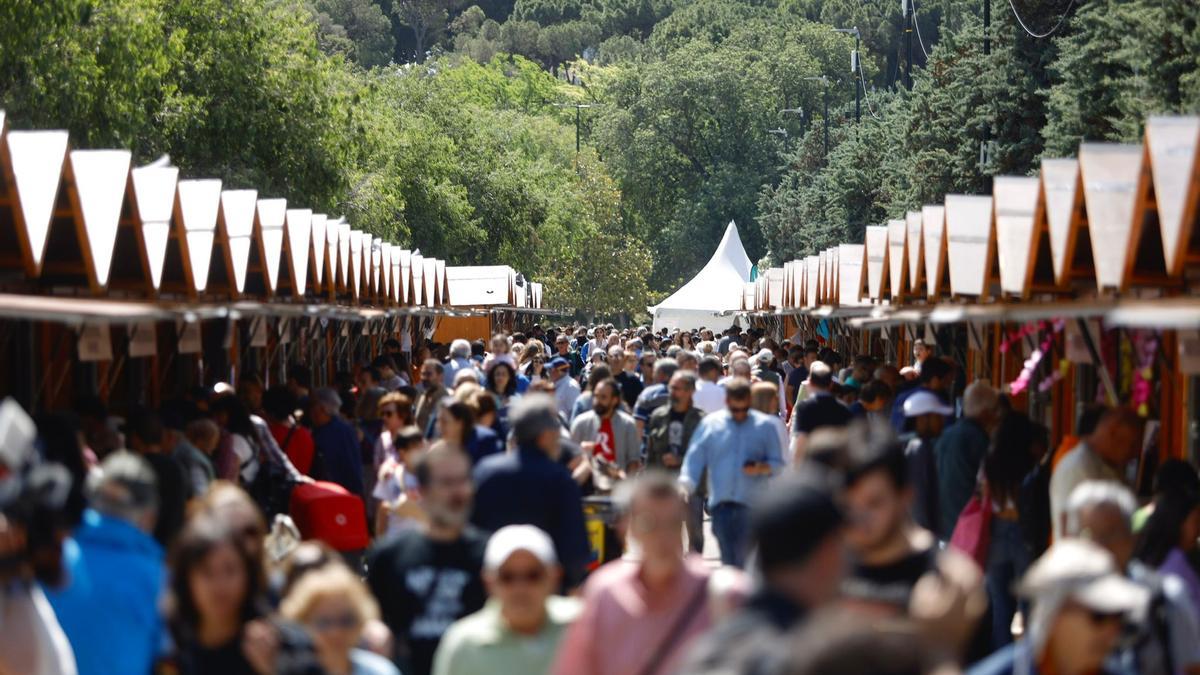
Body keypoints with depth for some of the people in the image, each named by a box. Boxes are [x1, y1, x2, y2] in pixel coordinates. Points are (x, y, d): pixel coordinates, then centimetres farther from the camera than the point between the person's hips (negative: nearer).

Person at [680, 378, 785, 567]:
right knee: (728, 558, -2)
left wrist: (761, 468, -14)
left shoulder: (764, 426, 6)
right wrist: (685, 486, -11)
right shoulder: (710, 424, 7)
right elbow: (694, 458, 4)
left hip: (752, 504, -1)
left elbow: (777, 463, 8)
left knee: (746, 558, -5)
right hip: (721, 502, 1)